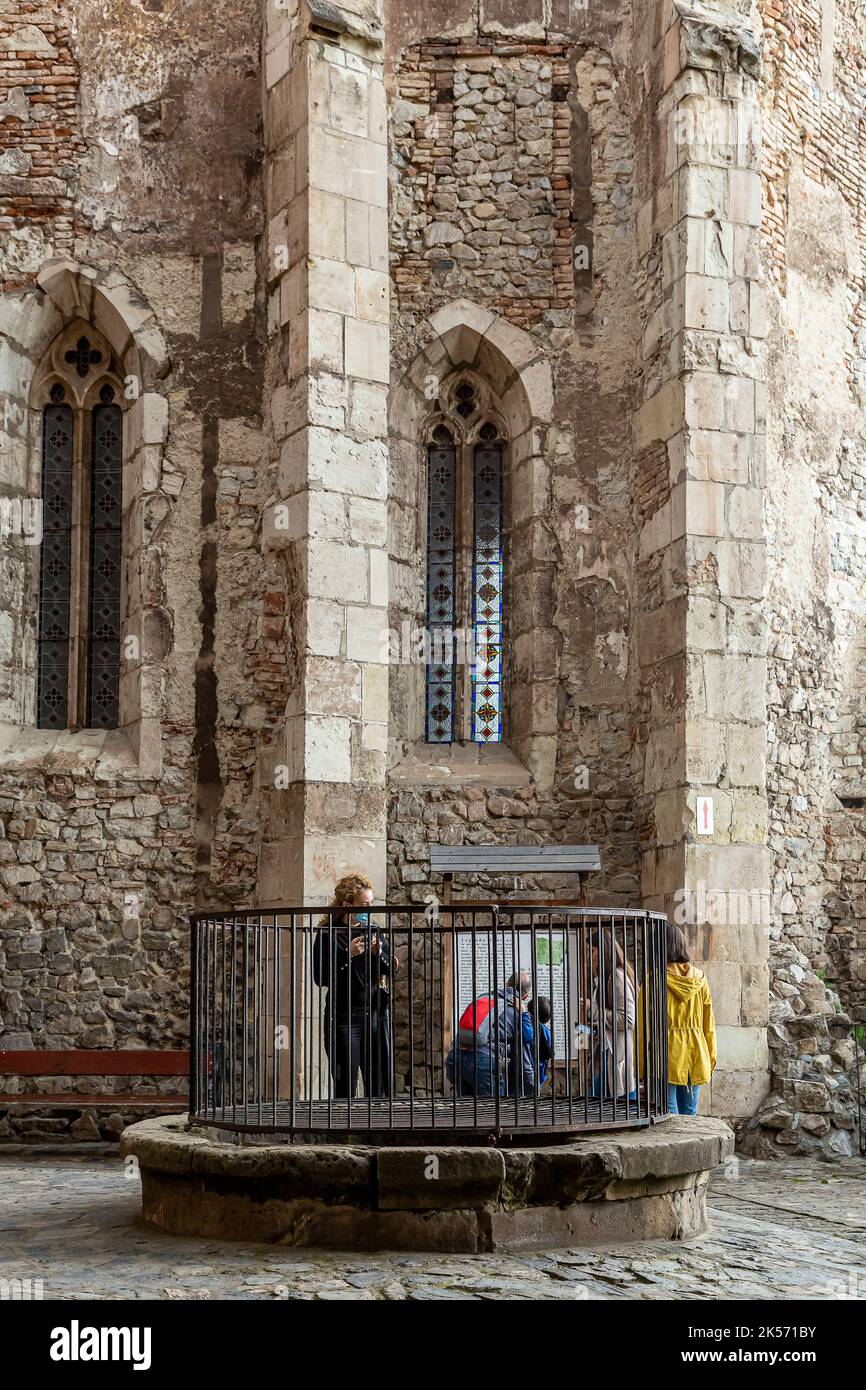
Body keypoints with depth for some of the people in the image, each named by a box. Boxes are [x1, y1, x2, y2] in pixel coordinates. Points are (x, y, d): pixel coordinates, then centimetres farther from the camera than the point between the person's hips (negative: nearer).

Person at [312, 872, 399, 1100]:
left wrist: (379, 954, -7)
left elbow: (393, 969, 11)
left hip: (376, 1015, 5)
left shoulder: (373, 931, 11)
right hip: (344, 1018, -5)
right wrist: (348, 954, -19)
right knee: (345, 1089, -2)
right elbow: (321, 978, -12)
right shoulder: (328, 935, -5)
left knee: (380, 1088, 5)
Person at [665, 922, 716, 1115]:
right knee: (689, 1114, 12)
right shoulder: (699, 978, 4)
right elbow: (708, 1023, 9)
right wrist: (711, 1057, 19)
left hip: (667, 1058, -5)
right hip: (694, 1057, 5)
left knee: (669, 1117, -3)